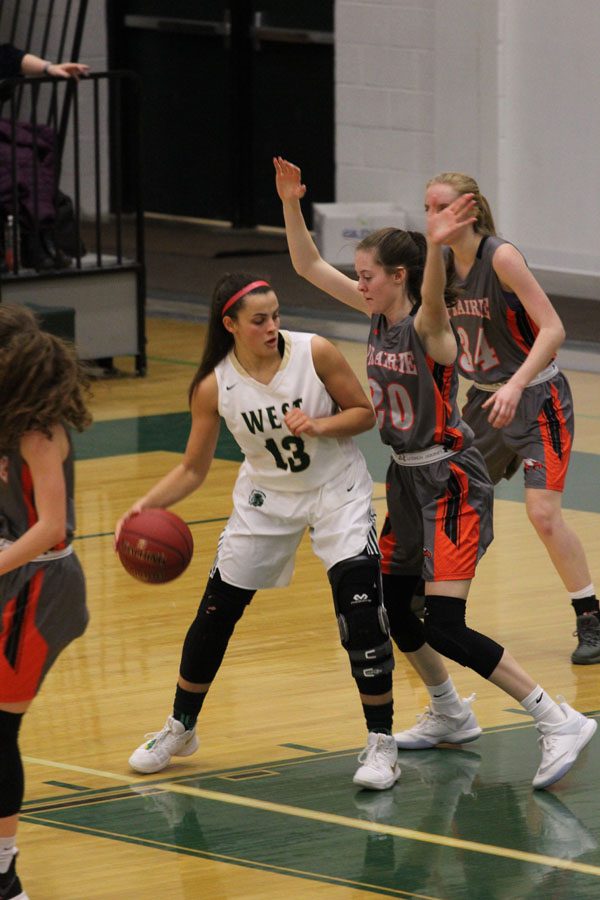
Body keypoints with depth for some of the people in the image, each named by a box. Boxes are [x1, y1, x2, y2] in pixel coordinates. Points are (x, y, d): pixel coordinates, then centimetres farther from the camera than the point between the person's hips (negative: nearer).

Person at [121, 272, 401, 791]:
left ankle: (381, 745, -7)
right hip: (266, 498, 2)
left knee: (361, 609, -18)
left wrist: (318, 425, -28)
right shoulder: (214, 387, -15)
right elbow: (193, 470, -5)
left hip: (337, 491, -2)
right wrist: (146, 505, -21)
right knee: (215, 612, 7)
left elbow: (365, 413, -9)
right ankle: (180, 729, 30)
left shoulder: (315, 354, -21)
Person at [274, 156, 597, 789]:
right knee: (389, 609, 18)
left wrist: (436, 246, -63)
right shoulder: (380, 314, 3)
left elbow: (433, 298, -44)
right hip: (407, 480, 9)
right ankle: (450, 715, 38)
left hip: (450, 482, -9)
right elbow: (309, 267, 7)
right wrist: (291, 205, -6)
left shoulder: (427, 325, -19)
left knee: (444, 629, -16)